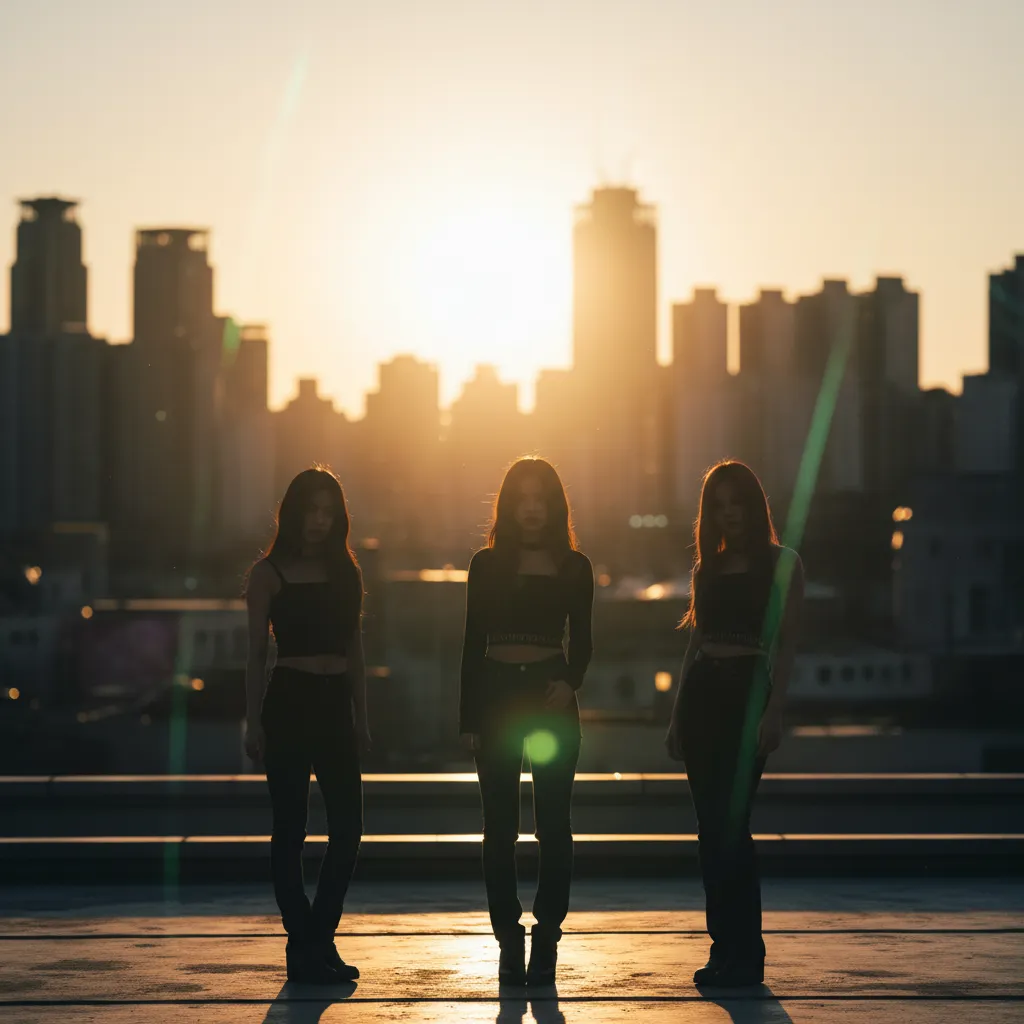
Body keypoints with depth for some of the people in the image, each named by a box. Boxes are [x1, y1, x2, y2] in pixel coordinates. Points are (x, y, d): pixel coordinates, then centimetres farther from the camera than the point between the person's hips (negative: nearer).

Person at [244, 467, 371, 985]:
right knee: (290, 828, -1)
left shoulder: (345, 572, 13)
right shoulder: (269, 573, 0)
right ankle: (307, 946, 5)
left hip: (335, 705, 5)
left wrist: (360, 718, 13)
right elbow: (256, 653, -1)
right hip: (288, 702, -5)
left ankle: (314, 944, 11)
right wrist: (253, 722, -7)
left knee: (348, 829, 0)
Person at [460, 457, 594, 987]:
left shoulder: (574, 567, 5)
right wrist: (468, 718, 2)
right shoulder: (486, 565, 5)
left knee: (553, 822, -3)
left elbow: (581, 641, 8)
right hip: (496, 694, 1)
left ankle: (545, 940, 3)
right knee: (500, 824, 1)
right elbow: (473, 645, 6)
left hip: (551, 695, 0)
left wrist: (570, 682, -12)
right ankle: (509, 939, 7)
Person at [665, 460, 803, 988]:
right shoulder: (708, 568, 17)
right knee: (711, 826, 5)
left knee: (730, 824, -13)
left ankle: (744, 955, -9)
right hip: (701, 692, 6)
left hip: (746, 690, -6)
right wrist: (677, 716, 15)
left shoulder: (781, 563, 1)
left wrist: (774, 711, -16)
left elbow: (785, 642, -6)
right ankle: (724, 948, 10)